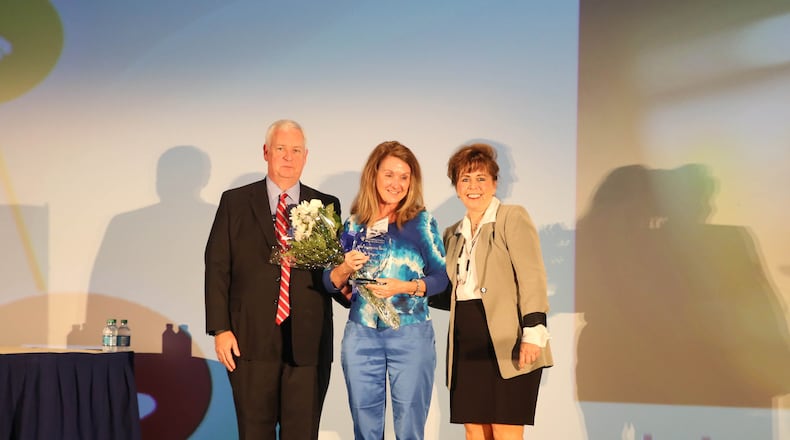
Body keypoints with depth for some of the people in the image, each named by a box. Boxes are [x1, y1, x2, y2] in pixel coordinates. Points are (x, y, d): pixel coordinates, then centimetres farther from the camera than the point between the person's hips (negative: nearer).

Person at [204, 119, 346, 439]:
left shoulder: (326, 207, 9)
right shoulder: (235, 202, 7)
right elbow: (217, 268, 3)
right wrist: (220, 329, -4)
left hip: (308, 343, 1)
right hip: (252, 339, 0)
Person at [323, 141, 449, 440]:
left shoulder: (422, 222, 0)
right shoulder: (354, 224, 7)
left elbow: (441, 277, -2)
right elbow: (331, 282, 9)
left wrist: (405, 287, -18)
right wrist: (346, 268, -12)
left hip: (411, 335, -2)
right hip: (361, 336, 3)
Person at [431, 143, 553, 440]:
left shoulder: (513, 218, 0)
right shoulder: (453, 234, 20)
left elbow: (531, 278, -9)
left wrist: (533, 332, -18)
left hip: (507, 346, -6)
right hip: (468, 348, 6)